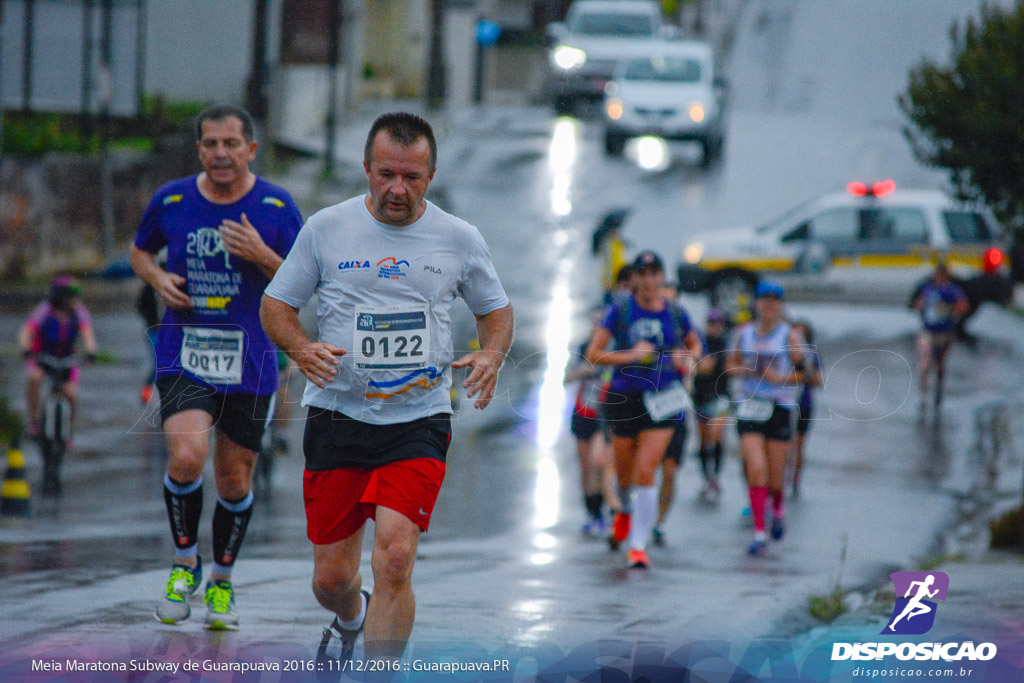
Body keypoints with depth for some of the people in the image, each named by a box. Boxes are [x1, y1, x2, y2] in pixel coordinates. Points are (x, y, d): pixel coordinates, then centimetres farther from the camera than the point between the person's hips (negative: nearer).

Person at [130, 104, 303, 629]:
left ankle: (222, 581, 30)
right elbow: (140, 250, 18)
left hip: (249, 363, 1)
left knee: (234, 478, 7)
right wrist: (158, 278, -3)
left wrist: (263, 256, -17)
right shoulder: (171, 201, 0)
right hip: (183, 358, -1)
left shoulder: (277, 208, -2)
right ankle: (184, 563, 2)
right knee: (186, 456, -22)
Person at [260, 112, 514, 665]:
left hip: (419, 418, -1)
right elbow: (277, 304, 8)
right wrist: (301, 349, -13)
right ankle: (349, 620, 44)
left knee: (394, 559, -20)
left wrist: (491, 355, -6)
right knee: (331, 578, 7)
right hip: (338, 414, 1)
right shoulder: (326, 229, 1)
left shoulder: (459, 239, 3)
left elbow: (495, 309, 16)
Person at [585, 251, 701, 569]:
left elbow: (694, 344, 21)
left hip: (661, 400, -1)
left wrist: (688, 358, -2)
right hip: (624, 399, 1)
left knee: (645, 472, -13)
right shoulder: (620, 311, -3)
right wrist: (630, 356, -18)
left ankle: (639, 546, -9)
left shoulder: (675, 313, 2)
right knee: (624, 472, 13)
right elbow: (593, 354, -5)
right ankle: (626, 511, 49)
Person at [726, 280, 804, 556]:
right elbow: (731, 365, 17)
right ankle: (759, 531, -8)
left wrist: (781, 378, -17)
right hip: (749, 407, 1)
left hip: (780, 408, -1)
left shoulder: (790, 335, 0)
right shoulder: (744, 333, 7)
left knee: (775, 476, 1)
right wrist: (743, 370, -6)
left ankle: (778, 507, 36)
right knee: (755, 468, -13)